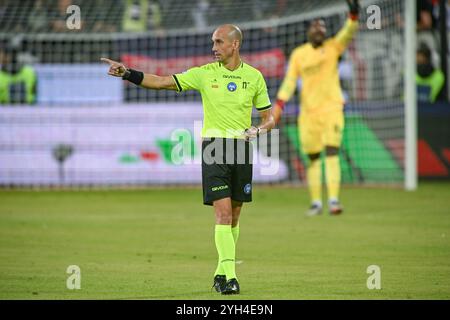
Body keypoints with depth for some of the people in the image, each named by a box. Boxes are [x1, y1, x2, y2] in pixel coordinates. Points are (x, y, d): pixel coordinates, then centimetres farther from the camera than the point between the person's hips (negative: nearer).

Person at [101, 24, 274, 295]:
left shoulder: (254, 77, 4)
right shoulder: (205, 74, 1)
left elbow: (269, 117, 10)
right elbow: (162, 82, -2)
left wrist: (259, 130, -12)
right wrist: (127, 74, -13)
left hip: (242, 148, 2)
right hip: (214, 147, -2)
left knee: (234, 215, 9)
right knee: (223, 212, -14)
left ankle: (221, 273, 23)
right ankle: (229, 276, -18)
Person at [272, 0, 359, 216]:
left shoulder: (333, 47, 3)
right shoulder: (298, 54, 7)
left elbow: (347, 34, -14)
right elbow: (289, 81, 6)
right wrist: (279, 105, -4)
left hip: (331, 108, -2)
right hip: (308, 111, 2)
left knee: (332, 152, -14)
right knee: (313, 157, 6)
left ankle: (333, 199, -19)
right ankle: (316, 202, 15)